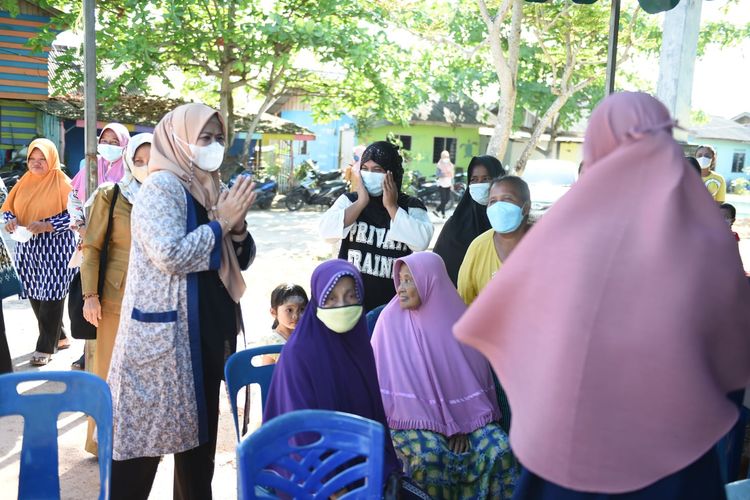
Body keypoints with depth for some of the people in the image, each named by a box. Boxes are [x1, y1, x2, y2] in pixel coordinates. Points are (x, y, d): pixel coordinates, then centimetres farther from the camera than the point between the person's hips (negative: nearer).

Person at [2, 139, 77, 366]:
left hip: (54, 248, -6)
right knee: (34, 295, 10)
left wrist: (46, 225, -22)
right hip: (27, 247, 6)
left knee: (51, 296, -4)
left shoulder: (62, 182, -5)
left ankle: (46, 347, 4)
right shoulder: (24, 181, 12)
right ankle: (57, 336, 26)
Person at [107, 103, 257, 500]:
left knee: (199, 428, 17)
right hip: (164, 333, -8)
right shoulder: (161, 186, -11)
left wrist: (238, 227, -5)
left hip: (207, 329, 8)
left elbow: (240, 261, 15)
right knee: (145, 431, 0)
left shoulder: (210, 188, 12)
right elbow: (170, 254, -25)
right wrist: (220, 222, -15)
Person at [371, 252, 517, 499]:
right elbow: (383, 377, -5)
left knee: (499, 448, -19)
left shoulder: (458, 319, -2)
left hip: (461, 413, 3)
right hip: (411, 416, -2)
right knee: (430, 453, -31)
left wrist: (461, 425, -6)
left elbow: (470, 373, 4)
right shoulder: (391, 320, -8)